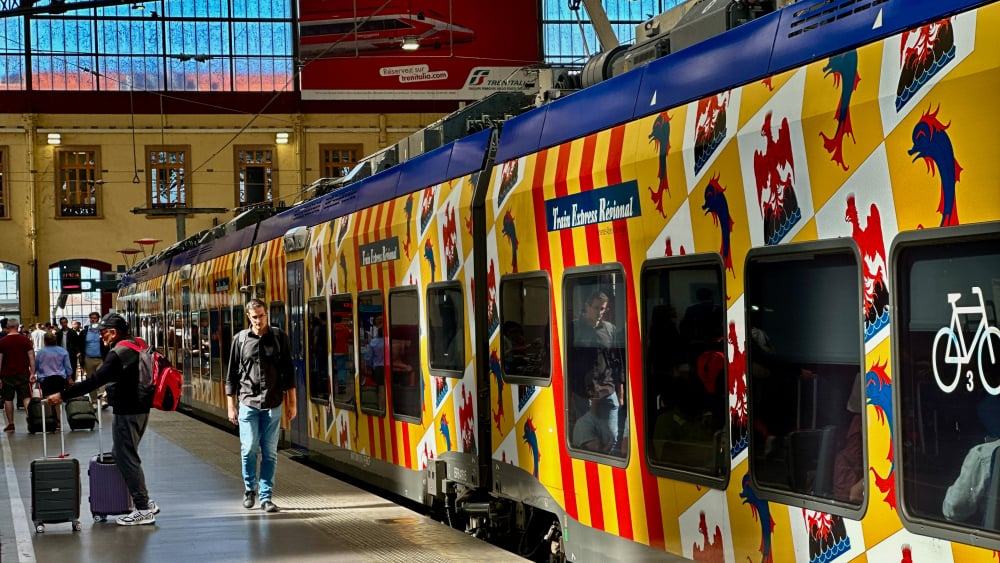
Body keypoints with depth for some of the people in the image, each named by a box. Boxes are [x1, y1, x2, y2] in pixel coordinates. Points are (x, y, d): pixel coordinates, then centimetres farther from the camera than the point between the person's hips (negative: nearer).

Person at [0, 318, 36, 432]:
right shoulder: (26, 340, 0)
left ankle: (10, 424, 10)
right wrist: (32, 373, -2)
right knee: (26, 397, 2)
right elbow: (31, 357, -4)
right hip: (23, 374, 1)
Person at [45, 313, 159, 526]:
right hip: (139, 407, 10)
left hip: (127, 412, -10)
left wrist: (63, 395, -22)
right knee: (121, 454, 18)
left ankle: (143, 510, 0)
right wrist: (112, 394, 30)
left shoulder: (119, 353, -19)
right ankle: (145, 502, 19)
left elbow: (95, 381, -24)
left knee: (127, 458, -3)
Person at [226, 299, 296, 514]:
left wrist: (292, 403, 4)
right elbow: (232, 374, 6)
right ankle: (250, 488, 19)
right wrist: (231, 406, 4)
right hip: (248, 403, 0)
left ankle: (266, 496, 9)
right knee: (249, 449, -3)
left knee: (270, 453, 2)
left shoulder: (279, 337, 3)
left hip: (273, 405, 1)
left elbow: (288, 372, 7)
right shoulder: (240, 339, 2)